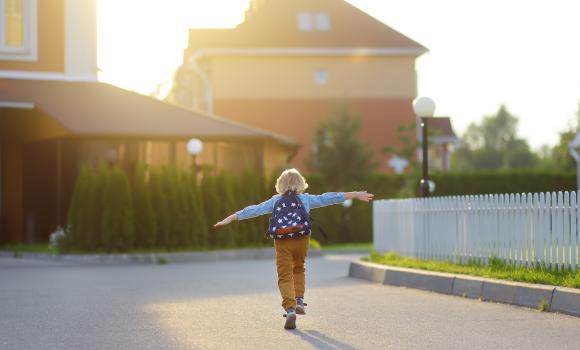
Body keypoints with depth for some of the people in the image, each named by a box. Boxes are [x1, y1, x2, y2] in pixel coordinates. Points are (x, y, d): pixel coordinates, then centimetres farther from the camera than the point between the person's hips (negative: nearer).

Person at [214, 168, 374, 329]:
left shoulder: (275, 201, 12)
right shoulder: (306, 199, 11)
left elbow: (254, 210, 11)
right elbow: (327, 198, 12)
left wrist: (231, 218, 17)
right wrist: (356, 195, 16)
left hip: (282, 243, -1)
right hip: (302, 240, 1)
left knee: (285, 276, 2)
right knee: (299, 269, 26)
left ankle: (290, 308, -16)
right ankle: (299, 300, 14)